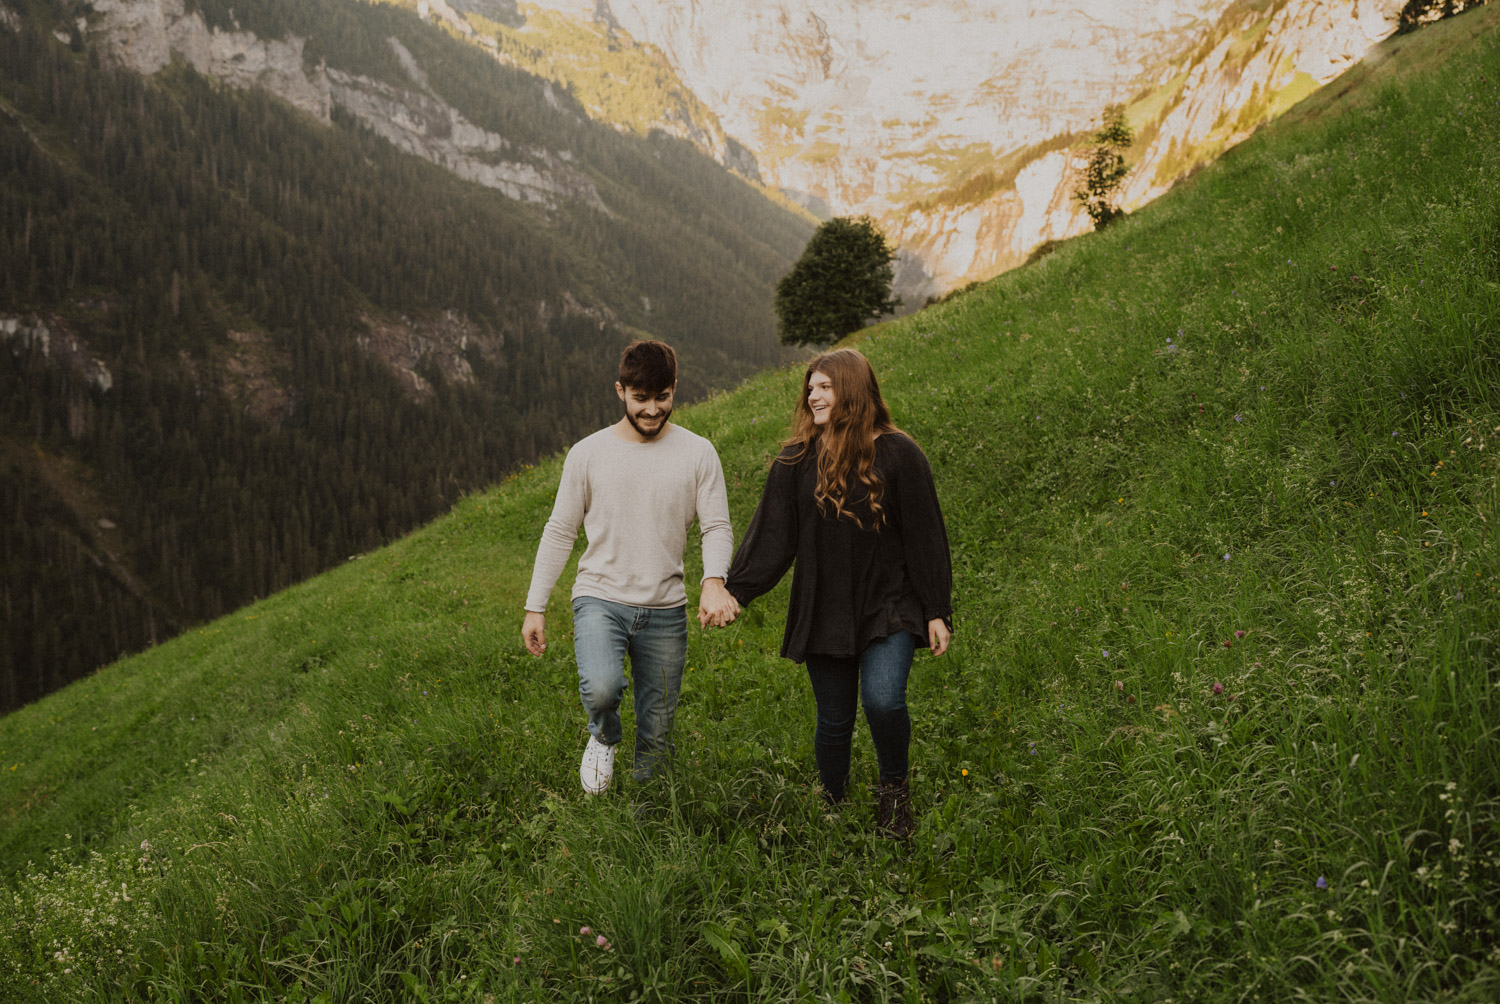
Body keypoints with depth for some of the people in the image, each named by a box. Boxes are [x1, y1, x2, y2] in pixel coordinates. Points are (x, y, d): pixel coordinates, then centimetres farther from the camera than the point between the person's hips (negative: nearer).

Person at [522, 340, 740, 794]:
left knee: (657, 736, 6)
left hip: (665, 611, 1)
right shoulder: (588, 453, 1)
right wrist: (535, 607, 4)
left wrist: (714, 581, -24)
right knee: (601, 686, -29)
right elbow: (559, 532, 7)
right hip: (600, 598, -1)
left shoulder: (698, 454, 2)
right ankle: (603, 739, 6)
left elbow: (717, 527, -3)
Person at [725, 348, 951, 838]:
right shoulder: (796, 461, 3)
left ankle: (894, 788, 7)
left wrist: (937, 612, -3)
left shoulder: (897, 453, -4)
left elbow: (925, 537, -2)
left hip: (888, 607, -2)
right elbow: (771, 536, -2)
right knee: (834, 722, 8)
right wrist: (735, 590, -15)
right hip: (823, 613, 3)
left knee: (882, 700, -22)